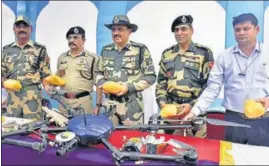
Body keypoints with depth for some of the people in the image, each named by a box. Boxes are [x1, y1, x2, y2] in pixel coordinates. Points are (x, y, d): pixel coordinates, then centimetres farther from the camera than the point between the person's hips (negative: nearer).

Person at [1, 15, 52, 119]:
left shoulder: (39, 49, 6)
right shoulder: (6, 50, 15)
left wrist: (47, 87, -13)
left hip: (33, 95, -3)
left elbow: (45, 73, 3)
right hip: (12, 95, 3)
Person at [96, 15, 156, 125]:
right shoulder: (106, 50, 9)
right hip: (110, 104, 4)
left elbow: (150, 76, -5)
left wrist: (129, 87, -15)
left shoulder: (140, 50, -4)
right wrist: (102, 84, -2)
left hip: (132, 105, -4)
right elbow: (99, 73, 20)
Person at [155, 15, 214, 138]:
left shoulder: (204, 53, -1)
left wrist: (192, 105, -14)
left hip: (194, 109, -3)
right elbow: (161, 81, 14)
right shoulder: (167, 54, 11)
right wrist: (161, 100, -1)